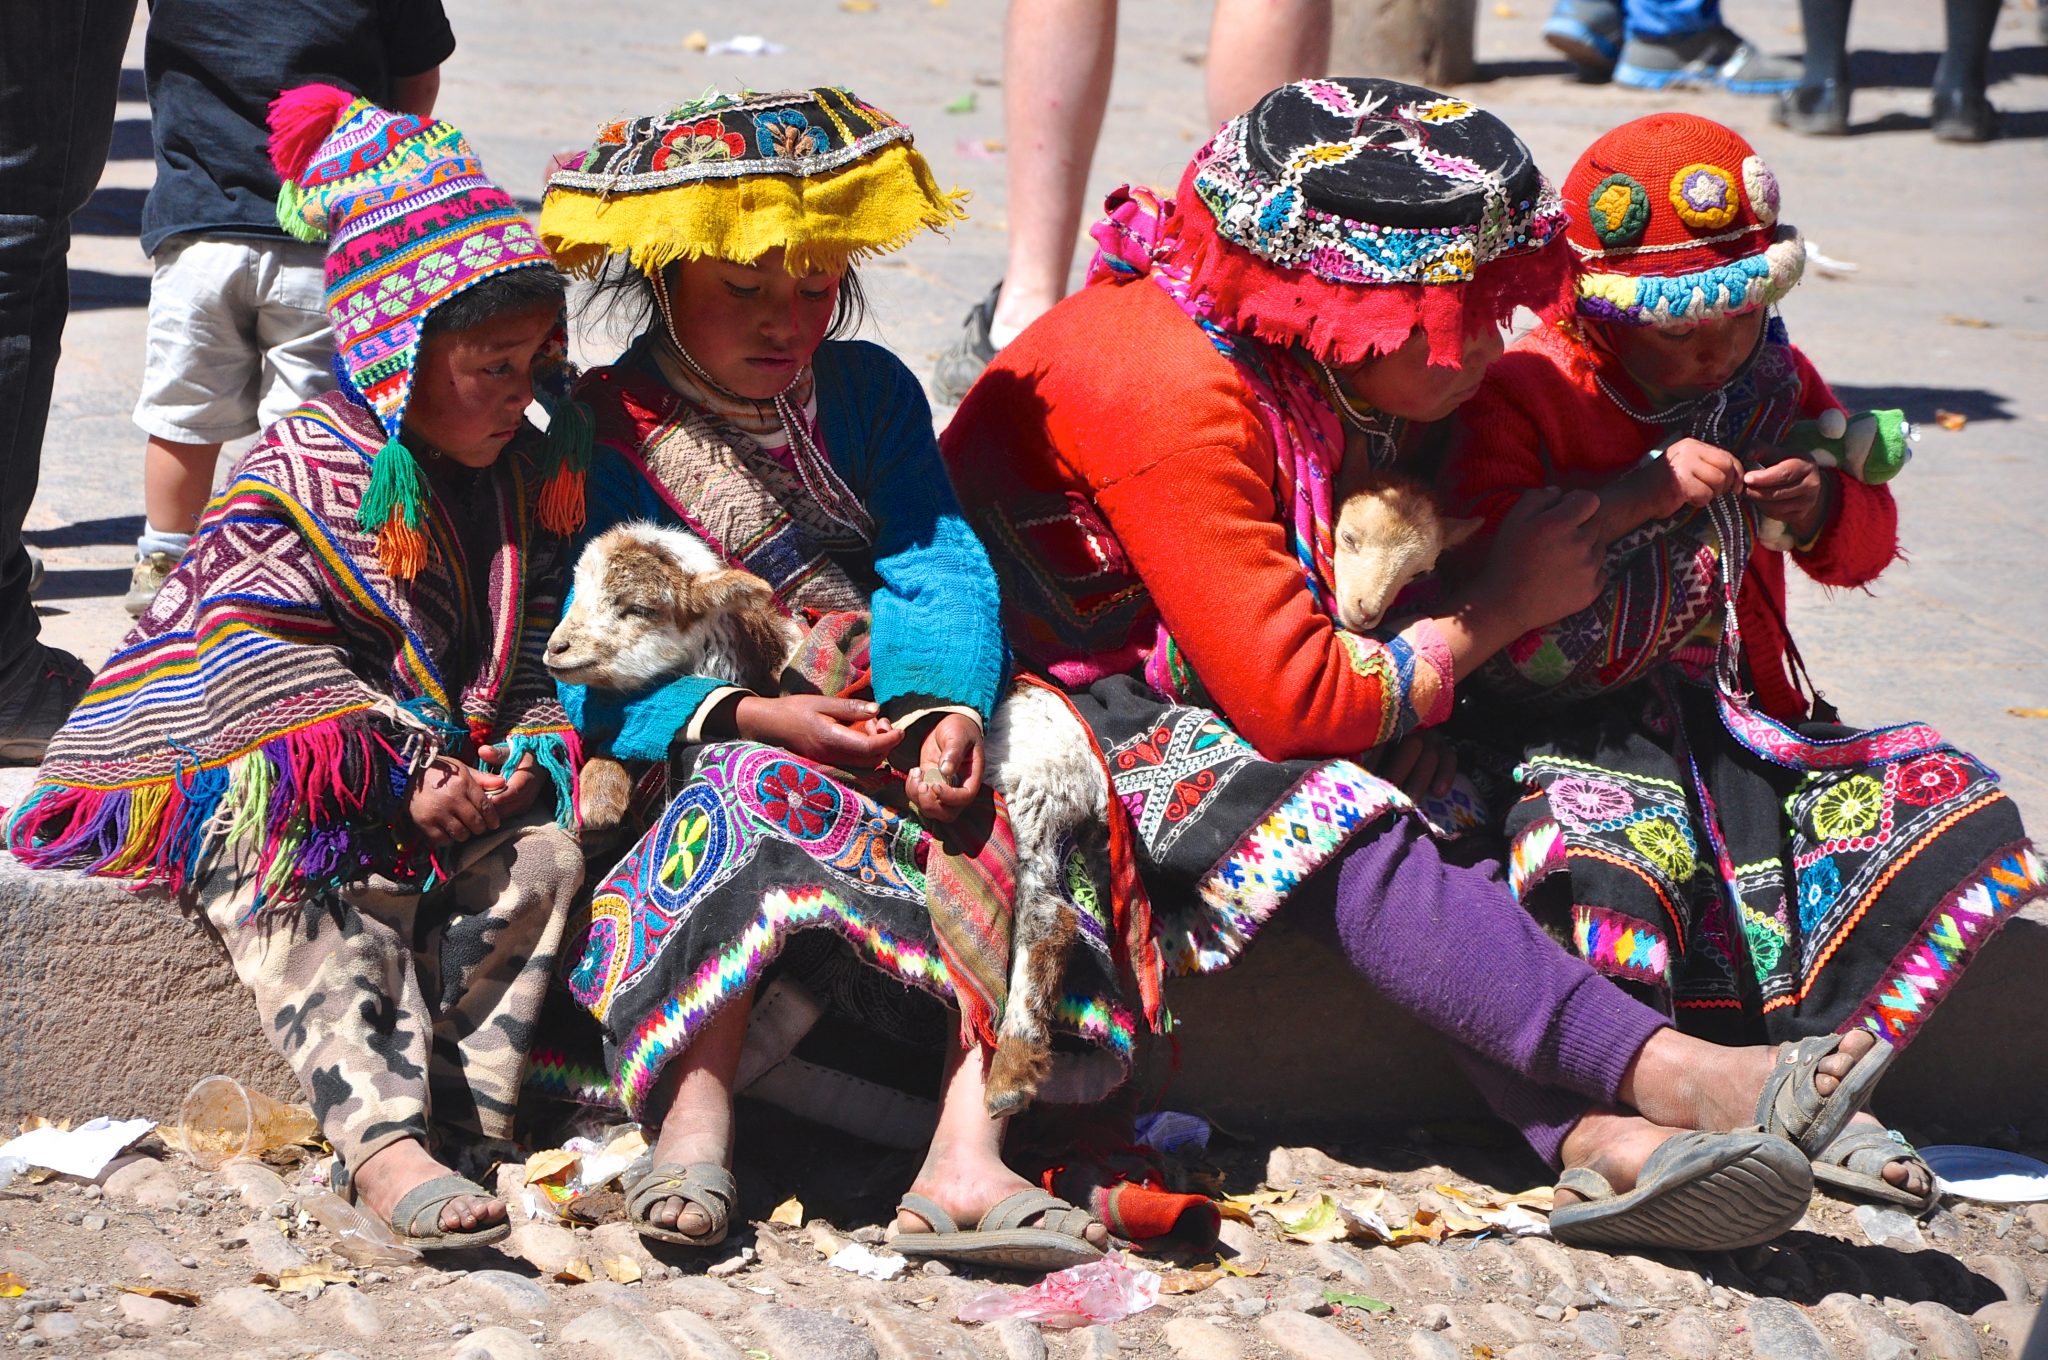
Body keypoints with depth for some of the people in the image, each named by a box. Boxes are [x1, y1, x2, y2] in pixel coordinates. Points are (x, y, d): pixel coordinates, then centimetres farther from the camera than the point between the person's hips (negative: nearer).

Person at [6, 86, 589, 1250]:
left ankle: (460, 1117, -26)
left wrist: (528, 757, -14)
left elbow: (537, 660, 9)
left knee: (543, 851, -23)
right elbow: (274, 663, -16)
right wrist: (399, 785, -25)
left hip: (457, 768, 5)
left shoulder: (530, 481, 10)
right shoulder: (298, 476, -8)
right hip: (272, 771, -5)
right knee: (341, 892, -34)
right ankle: (380, 1141, -48)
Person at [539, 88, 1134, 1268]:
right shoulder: (603, 427, 2)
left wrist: (950, 707, -22)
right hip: (691, 758, -3)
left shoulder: (870, 393, 16)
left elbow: (943, 570, 0)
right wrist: (753, 714, -26)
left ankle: (967, 1160, -44)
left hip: (882, 734, 3)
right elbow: (590, 666, -9)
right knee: (749, 790, -37)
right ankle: (694, 1126, -47)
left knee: (987, 814, -29)